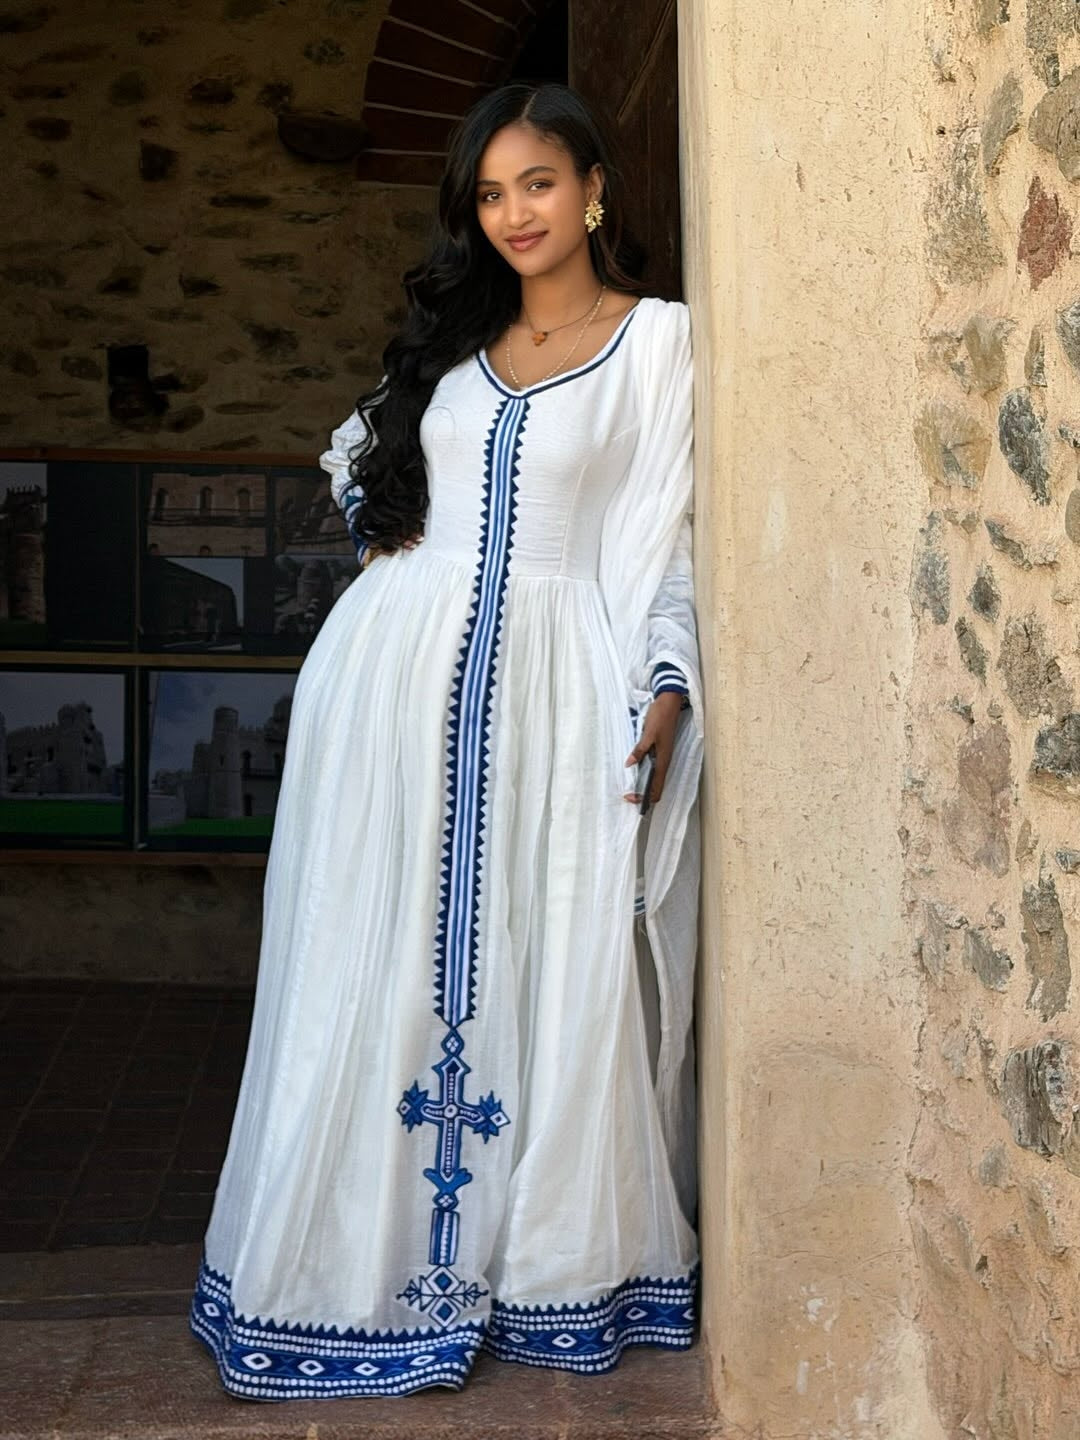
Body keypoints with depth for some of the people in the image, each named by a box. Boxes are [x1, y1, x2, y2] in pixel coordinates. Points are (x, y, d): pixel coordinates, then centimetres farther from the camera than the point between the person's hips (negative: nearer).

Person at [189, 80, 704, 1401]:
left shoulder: (659, 341, 5)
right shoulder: (450, 334, 17)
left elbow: (673, 542, 0)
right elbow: (364, 460, 32)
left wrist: (668, 686, -12)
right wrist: (385, 524, 13)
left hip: (556, 686, -3)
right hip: (403, 673, 4)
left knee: (554, 977, -1)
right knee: (388, 966, 3)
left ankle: (551, 1263, 12)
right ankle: (369, 1254, 13)